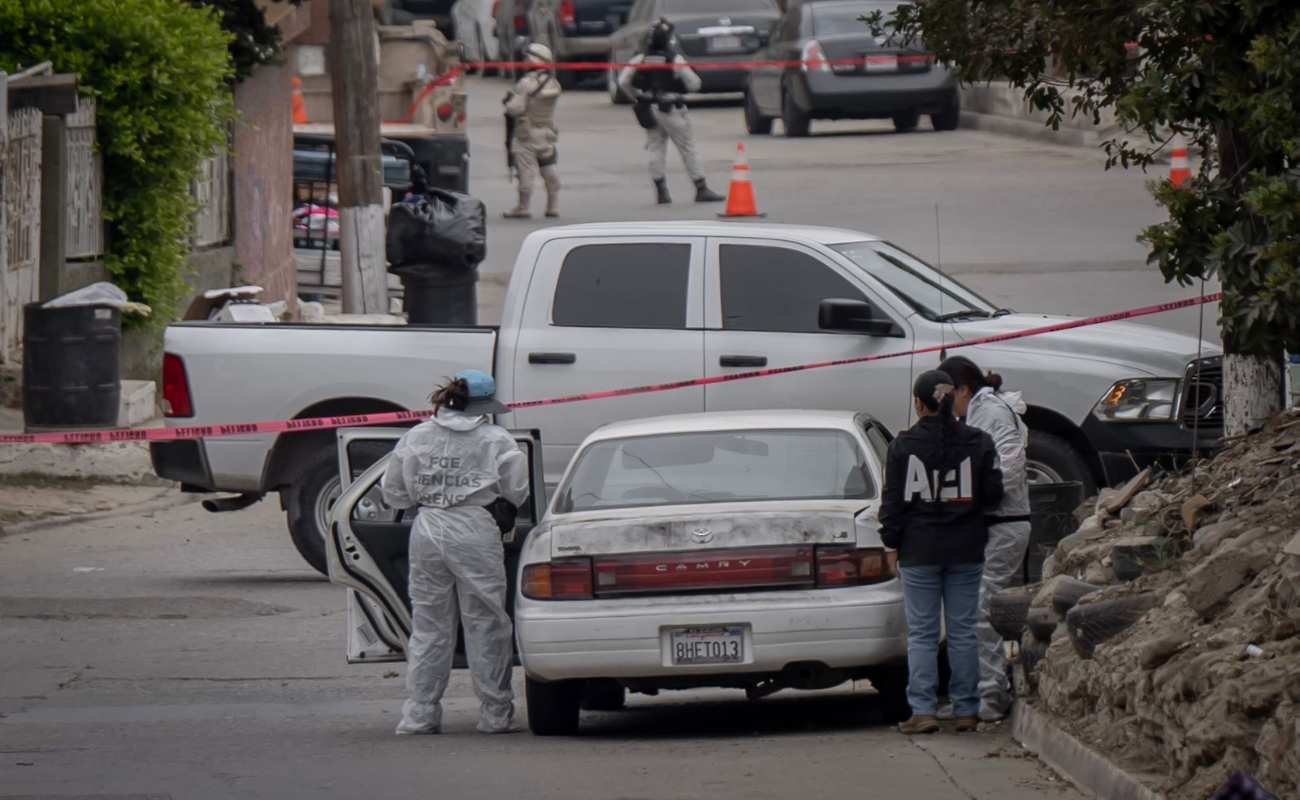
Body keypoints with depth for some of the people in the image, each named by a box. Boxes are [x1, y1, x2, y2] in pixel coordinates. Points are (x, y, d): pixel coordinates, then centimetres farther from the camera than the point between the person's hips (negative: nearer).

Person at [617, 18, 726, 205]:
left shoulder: (640, 60, -1)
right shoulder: (675, 60, -14)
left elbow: (623, 81, -2)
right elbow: (693, 84, -12)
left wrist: (636, 98, 11)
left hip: (650, 110, 4)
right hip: (671, 110, -4)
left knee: (656, 148, 12)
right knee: (688, 149, 1)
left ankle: (661, 191, 9)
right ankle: (702, 189, 1)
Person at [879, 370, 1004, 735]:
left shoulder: (903, 445, -5)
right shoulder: (977, 442, -1)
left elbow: (893, 500, -3)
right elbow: (993, 495, 2)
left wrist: (891, 540, 8)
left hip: (919, 551, -2)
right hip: (966, 551, 2)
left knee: (921, 633, 2)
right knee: (963, 632, 7)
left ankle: (922, 711, -4)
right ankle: (966, 710, 7)